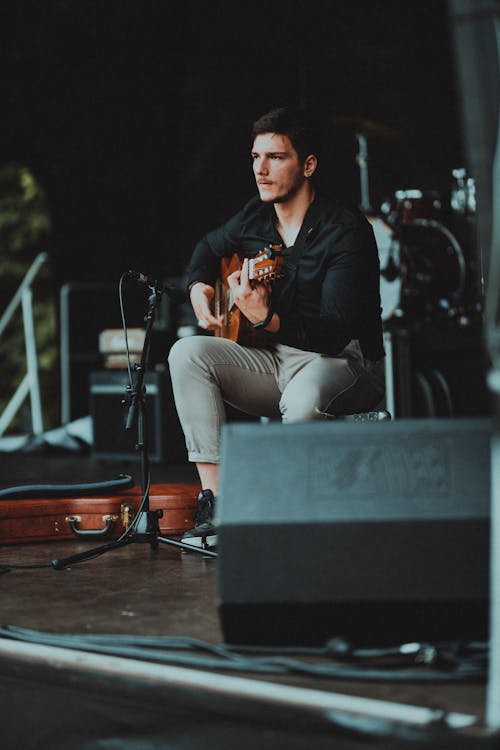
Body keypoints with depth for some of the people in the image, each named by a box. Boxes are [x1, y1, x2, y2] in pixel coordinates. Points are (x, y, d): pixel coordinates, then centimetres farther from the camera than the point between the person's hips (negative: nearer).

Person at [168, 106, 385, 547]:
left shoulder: (347, 230, -17)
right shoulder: (255, 217, 5)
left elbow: (336, 331, -26)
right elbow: (210, 247, 29)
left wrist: (266, 319, -41)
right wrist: (199, 287, 8)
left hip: (342, 363, -7)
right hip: (273, 361, 7)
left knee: (304, 396, -41)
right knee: (188, 352, -15)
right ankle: (215, 501, -19)